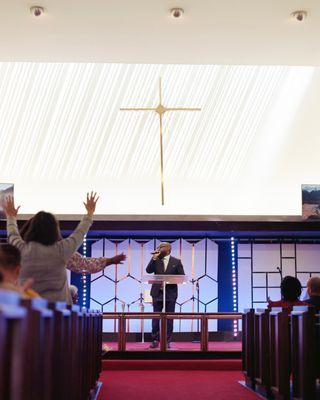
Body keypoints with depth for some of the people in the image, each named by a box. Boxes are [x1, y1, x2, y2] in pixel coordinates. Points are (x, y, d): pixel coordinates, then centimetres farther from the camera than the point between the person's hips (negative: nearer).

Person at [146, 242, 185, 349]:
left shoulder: (176, 262, 3)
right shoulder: (156, 261, 8)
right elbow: (148, 271, -8)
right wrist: (154, 258, -14)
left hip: (170, 293, -1)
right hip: (157, 293, 1)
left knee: (169, 318, 3)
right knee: (156, 317, 3)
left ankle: (167, 341, 10)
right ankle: (155, 340, 11)